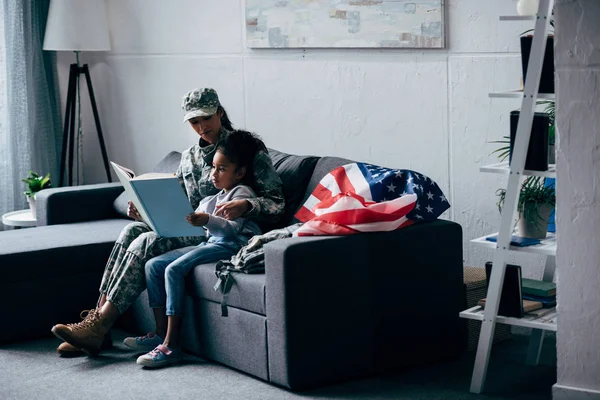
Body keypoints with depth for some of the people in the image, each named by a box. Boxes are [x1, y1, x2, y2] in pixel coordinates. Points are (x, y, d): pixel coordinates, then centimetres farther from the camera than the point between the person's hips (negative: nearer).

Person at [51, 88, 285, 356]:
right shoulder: (189, 157, 18)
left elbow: (277, 202, -9)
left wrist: (245, 205, -30)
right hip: (191, 229, 7)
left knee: (148, 242, -27)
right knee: (132, 230, -21)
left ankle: (99, 327, -29)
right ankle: (98, 314, -27)